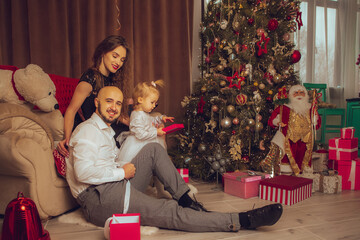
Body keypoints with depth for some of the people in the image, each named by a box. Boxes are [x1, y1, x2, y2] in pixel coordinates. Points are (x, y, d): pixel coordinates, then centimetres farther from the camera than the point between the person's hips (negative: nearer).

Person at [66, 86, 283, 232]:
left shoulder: (106, 131, 25)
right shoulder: (88, 130, -8)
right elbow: (83, 172, -22)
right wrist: (121, 172, -13)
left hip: (116, 187, 10)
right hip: (99, 199, -9)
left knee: (154, 149, 1)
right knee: (171, 213, -20)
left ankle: (186, 200, -4)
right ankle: (243, 221, -23)